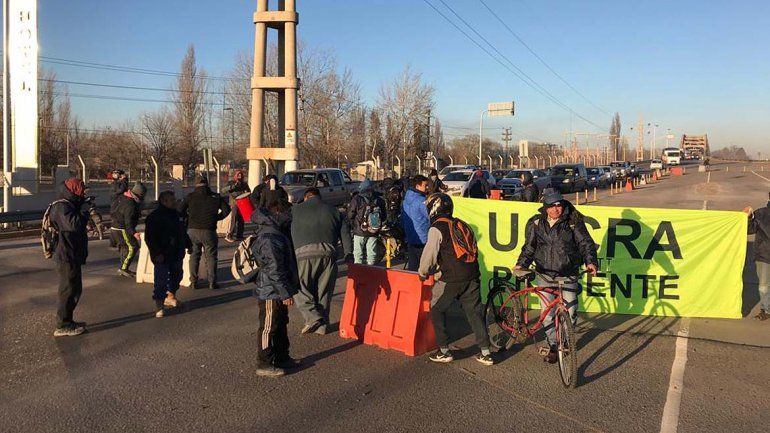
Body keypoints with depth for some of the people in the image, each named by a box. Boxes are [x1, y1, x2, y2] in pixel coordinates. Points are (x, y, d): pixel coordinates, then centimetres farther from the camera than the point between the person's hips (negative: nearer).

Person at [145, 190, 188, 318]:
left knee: (176, 276, 18)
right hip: (162, 256, -8)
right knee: (161, 281, -6)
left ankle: (170, 297, 37)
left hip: (176, 255, 8)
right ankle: (159, 306, 2)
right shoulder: (154, 217, -13)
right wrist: (157, 253, -22)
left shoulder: (176, 215, 12)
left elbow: (182, 232, 24)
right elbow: (149, 237, -17)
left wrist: (186, 245, 20)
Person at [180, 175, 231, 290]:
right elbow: (226, 209, -1)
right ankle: (212, 283, 4)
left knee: (194, 256, 12)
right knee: (211, 257, 6)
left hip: (192, 230, 1)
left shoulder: (190, 196, 3)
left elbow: (180, 212, -2)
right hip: (208, 231, -1)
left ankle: (194, 282, 12)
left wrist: (189, 217, 16)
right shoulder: (215, 197, 4)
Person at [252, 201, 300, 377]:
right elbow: (273, 269, -25)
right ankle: (264, 365, 11)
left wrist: (287, 289, 22)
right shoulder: (268, 239, -23)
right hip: (271, 292, -10)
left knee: (281, 325, 19)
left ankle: (282, 358, 32)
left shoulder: (275, 233, 12)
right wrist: (285, 293, -21)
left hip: (277, 292, 10)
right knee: (269, 328, 1)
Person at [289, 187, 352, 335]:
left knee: (300, 289, 8)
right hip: (328, 253, 3)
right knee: (324, 291, 13)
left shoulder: (295, 209, 18)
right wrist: (348, 254, 18)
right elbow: (345, 234, 17)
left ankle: (313, 317, -9)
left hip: (305, 253, -2)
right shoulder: (333, 210, 23)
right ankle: (322, 325, 16)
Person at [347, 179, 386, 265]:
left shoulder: (357, 199, -7)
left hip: (359, 232, -3)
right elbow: (384, 217, 8)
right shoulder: (379, 200, 4)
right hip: (373, 233, 3)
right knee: (371, 254, 12)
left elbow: (350, 216, -6)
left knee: (358, 255, 6)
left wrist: (354, 225, 10)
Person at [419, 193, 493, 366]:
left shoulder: (437, 228, -4)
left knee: (437, 310, 11)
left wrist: (423, 273, 12)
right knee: (475, 312, 13)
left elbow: (429, 254, -7)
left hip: (451, 279, -6)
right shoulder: (461, 224, 17)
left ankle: (444, 351, 12)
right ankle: (485, 353, 13)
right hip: (472, 276, 6)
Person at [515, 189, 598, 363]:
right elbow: (529, 247, 11)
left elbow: (585, 242, -7)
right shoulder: (536, 223, 3)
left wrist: (591, 262, -23)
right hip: (545, 276, 2)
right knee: (548, 314, 1)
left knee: (570, 312, 2)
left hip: (568, 275, -1)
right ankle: (553, 347, 16)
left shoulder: (573, 221, -4)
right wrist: (522, 264, -3)